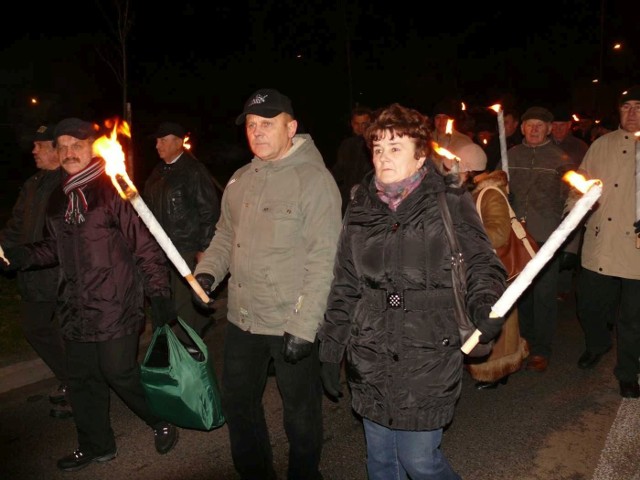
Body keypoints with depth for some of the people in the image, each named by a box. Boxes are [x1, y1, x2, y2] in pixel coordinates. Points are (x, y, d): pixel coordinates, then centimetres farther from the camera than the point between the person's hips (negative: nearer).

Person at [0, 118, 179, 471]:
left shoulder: (113, 190, -10)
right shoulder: (58, 199, 11)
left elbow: (145, 245, -12)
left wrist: (159, 294, -16)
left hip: (115, 307, -7)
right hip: (75, 309, 7)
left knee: (121, 373, -1)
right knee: (82, 379, 15)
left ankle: (162, 422, 25)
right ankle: (95, 445, 34)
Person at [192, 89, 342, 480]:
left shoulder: (315, 179, -14)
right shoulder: (240, 180, 8)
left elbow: (322, 261, -18)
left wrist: (304, 327, -21)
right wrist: (208, 271, -2)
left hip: (293, 325, -7)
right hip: (241, 319, 7)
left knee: (301, 414, 13)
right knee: (238, 403, 21)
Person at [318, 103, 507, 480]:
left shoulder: (451, 205, -3)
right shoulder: (360, 210, 8)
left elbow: (483, 265, -1)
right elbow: (345, 286, 11)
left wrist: (485, 306, -22)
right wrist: (331, 347, 11)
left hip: (427, 360, -4)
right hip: (370, 363, 4)